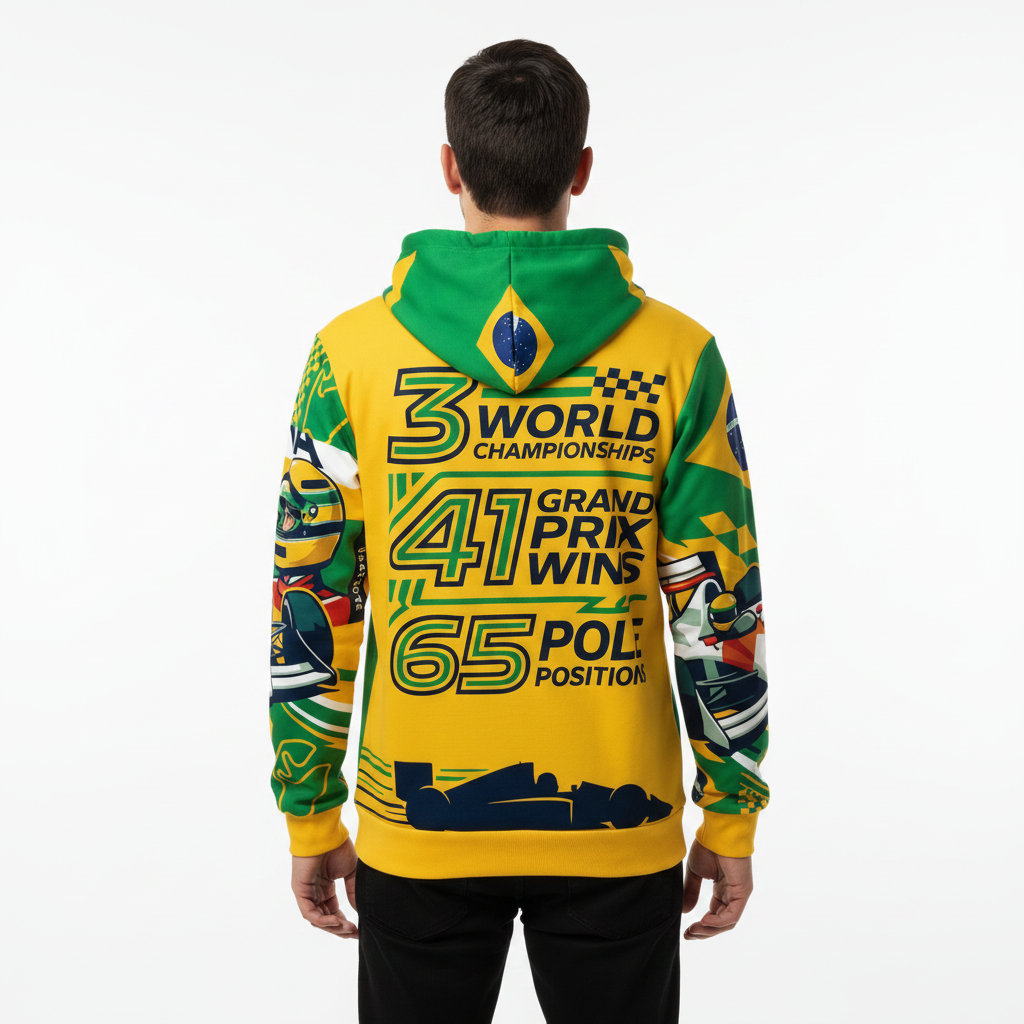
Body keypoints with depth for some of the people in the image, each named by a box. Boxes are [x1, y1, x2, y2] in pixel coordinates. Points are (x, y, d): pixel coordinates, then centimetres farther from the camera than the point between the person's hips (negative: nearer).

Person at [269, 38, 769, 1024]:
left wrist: (311, 818, 7)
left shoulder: (351, 355, -7)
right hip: (618, 832, 0)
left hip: (419, 829, 0)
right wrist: (730, 821, 6)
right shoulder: (677, 356, -7)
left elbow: (309, 608, -4)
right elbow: (719, 612, -5)